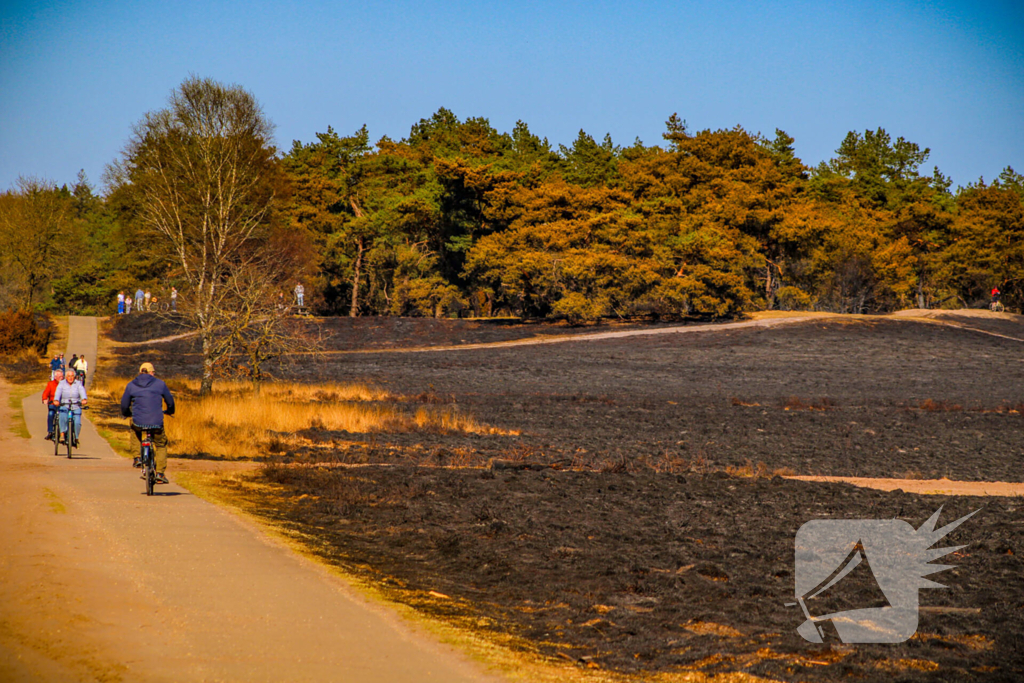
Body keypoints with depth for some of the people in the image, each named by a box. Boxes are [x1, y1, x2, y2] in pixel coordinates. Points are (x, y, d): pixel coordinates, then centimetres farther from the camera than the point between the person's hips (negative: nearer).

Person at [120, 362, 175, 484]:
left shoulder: (131, 385, 7)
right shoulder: (159, 384, 6)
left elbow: (124, 405, 11)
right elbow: (170, 401, 16)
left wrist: (126, 414, 34)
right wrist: (170, 411, 39)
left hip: (138, 422, 1)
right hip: (156, 423, -1)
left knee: (135, 431, 37)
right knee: (161, 445, 23)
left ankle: (137, 457, 23)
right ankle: (160, 473, 15)